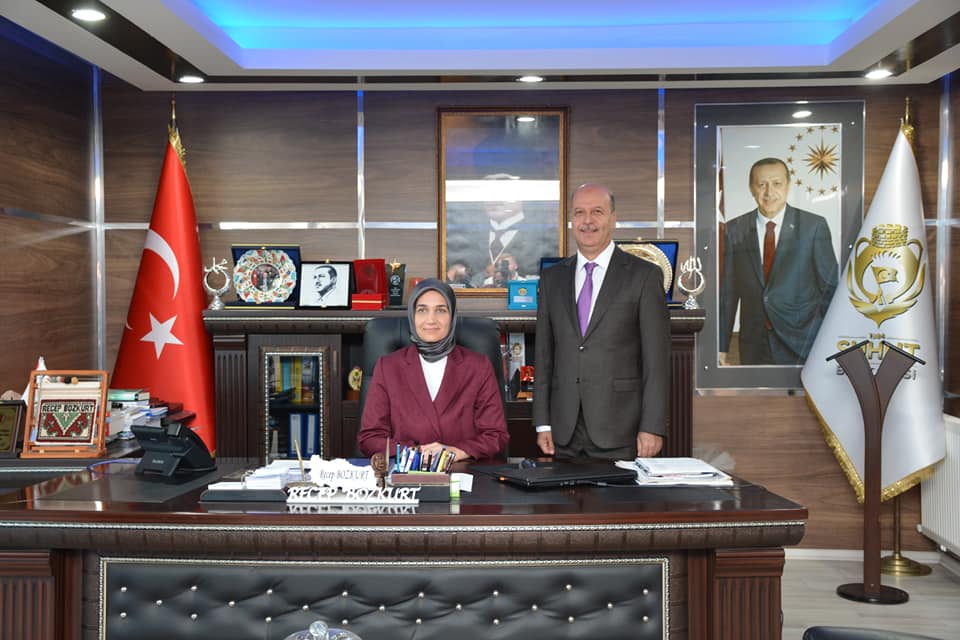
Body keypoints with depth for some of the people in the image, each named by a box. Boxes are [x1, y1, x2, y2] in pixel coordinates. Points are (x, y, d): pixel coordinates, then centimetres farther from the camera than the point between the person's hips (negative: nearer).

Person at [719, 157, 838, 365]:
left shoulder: (814, 225, -2)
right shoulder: (735, 230, 4)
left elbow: (829, 286, 2)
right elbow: (728, 291, 5)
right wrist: (721, 346, 4)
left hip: (803, 345, -1)